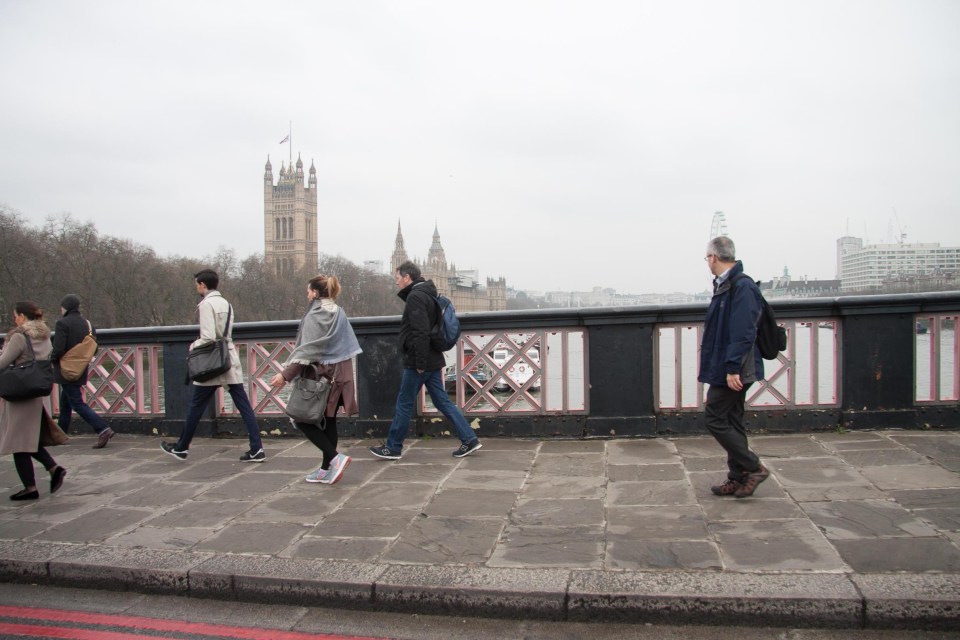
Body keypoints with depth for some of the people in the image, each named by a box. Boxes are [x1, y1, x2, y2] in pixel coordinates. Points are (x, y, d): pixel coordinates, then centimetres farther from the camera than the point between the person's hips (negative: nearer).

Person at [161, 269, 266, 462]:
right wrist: (199, 343, 13)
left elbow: (208, 338, -19)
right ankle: (256, 449, -2)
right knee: (243, 405, 2)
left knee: (196, 407, 9)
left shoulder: (206, 304, -11)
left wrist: (194, 346, -1)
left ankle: (181, 448, 24)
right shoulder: (225, 303, 13)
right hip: (231, 362, 7)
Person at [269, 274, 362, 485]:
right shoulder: (338, 312, 12)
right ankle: (327, 469, 16)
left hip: (320, 375, -8)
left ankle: (335, 457, -10)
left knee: (302, 418, 0)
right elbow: (346, 345, 15)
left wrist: (286, 374, -19)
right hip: (339, 374, 8)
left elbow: (307, 349, -19)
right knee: (328, 421, 12)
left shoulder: (315, 315, -12)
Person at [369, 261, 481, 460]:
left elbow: (420, 332, -23)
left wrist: (420, 362, -20)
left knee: (404, 404, 3)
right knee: (442, 402, 10)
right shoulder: (427, 294, 16)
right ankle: (469, 439, 9)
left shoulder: (415, 296, -15)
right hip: (432, 361, 9)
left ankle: (392, 448, 15)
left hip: (418, 362, -9)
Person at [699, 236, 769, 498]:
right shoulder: (726, 285, 13)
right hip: (727, 369, 10)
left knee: (715, 419, -4)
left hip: (732, 371, -10)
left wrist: (733, 368, -25)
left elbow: (742, 333, -24)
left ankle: (753, 468, 5)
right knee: (731, 422, 14)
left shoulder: (742, 287, -18)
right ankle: (738, 478, 23)